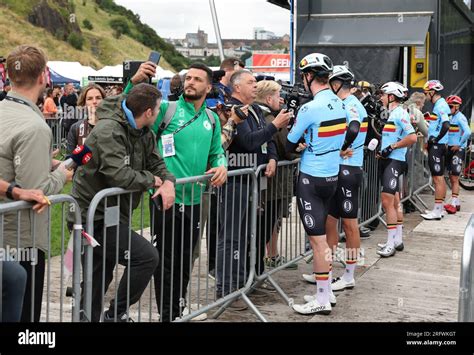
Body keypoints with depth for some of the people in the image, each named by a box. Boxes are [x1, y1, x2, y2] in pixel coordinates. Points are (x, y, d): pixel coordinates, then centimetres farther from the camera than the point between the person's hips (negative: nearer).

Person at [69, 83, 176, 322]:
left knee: (99, 280, 19)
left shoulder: (143, 133, 6)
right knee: (147, 256, -16)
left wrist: (168, 182, -12)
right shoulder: (108, 130, -22)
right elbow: (119, 176, -32)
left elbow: (156, 163, 11)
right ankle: (116, 314, -1)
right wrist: (152, 180, -16)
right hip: (93, 217, -10)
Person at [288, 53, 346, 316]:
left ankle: (322, 300, 5)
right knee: (320, 235, 17)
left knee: (317, 239, -2)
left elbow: (289, 144, -6)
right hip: (332, 175, 8)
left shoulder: (310, 108, -18)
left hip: (311, 178, -8)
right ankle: (325, 290, 25)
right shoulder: (340, 104, 4)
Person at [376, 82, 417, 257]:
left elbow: (412, 138, -21)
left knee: (387, 202, -13)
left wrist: (391, 147, -17)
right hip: (387, 161, 10)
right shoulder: (392, 114, 17)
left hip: (394, 162, -10)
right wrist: (382, 150, 11)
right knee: (395, 202, 13)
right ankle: (398, 240, 21)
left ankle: (390, 244, -10)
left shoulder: (400, 113, -12)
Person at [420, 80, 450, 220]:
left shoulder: (440, 106, -15)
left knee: (438, 178, -7)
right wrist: (431, 140, 13)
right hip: (437, 146, 10)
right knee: (440, 177, 14)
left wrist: (435, 139, -18)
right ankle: (439, 208, 22)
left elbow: (446, 125, -27)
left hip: (436, 146, -10)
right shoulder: (440, 104, 15)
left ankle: (437, 211, -4)